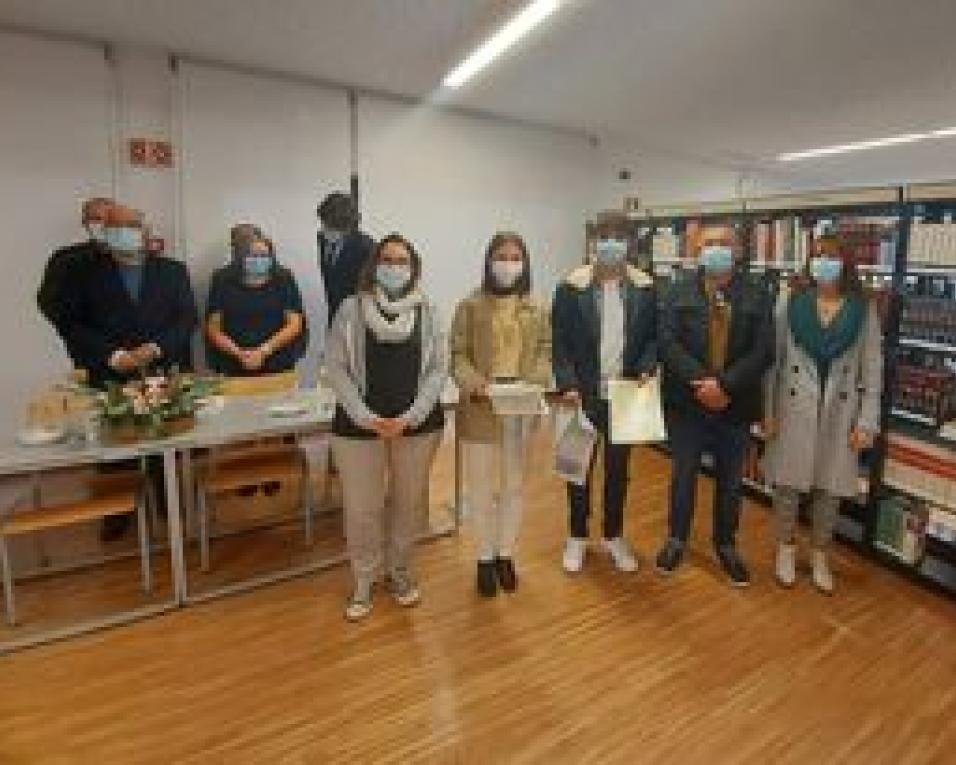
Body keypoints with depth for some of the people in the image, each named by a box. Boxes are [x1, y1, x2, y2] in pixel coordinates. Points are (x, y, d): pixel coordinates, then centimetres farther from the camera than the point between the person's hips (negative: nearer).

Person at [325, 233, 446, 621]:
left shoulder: (427, 310, 2)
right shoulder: (352, 308, -2)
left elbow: (438, 368, 0)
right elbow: (335, 367, -3)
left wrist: (411, 416, -11)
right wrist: (366, 417, -12)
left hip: (417, 424, 2)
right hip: (359, 424, -1)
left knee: (408, 502, 13)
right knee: (361, 508, 6)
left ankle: (399, 570, 36)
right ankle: (364, 580, 29)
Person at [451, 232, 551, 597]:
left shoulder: (535, 308, 7)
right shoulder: (471, 306, -2)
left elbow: (545, 352, 7)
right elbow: (458, 355, -4)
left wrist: (536, 381, -12)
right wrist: (475, 384, -21)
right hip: (481, 409, -2)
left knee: (514, 485, 13)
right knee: (482, 486, 7)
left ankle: (506, 554, 30)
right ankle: (485, 558, 25)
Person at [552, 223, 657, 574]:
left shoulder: (644, 287, 0)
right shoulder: (572, 287, -6)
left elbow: (652, 337, 6)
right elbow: (560, 343, -6)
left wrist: (646, 369, -11)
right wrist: (568, 384, -16)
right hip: (584, 395, -2)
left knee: (618, 468, 14)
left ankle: (614, 536, 33)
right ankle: (577, 536, 29)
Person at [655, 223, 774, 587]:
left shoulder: (757, 295, 1)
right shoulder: (679, 291, 0)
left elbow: (763, 351, -7)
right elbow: (667, 342, -10)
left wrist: (725, 385, -19)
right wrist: (701, 381, -20)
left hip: (736, 404, 1)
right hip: (686, 402, 0)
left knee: (730, 480, 14)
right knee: (683, 474, 13)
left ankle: (726, 545, 33)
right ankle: (677, 539, 32)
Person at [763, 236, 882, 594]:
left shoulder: (864, 310, -2)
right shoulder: (790, 303, -3)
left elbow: (872, 369, 0)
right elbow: (772, 360, -2)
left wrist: (867, 420, -4)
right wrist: (767, 410, -4)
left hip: (840, 412, 1)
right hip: (794, 407, -1)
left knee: (831, 487, 11)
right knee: (788, 482, 9)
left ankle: (820, 555, 31)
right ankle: (786, 548, 30)